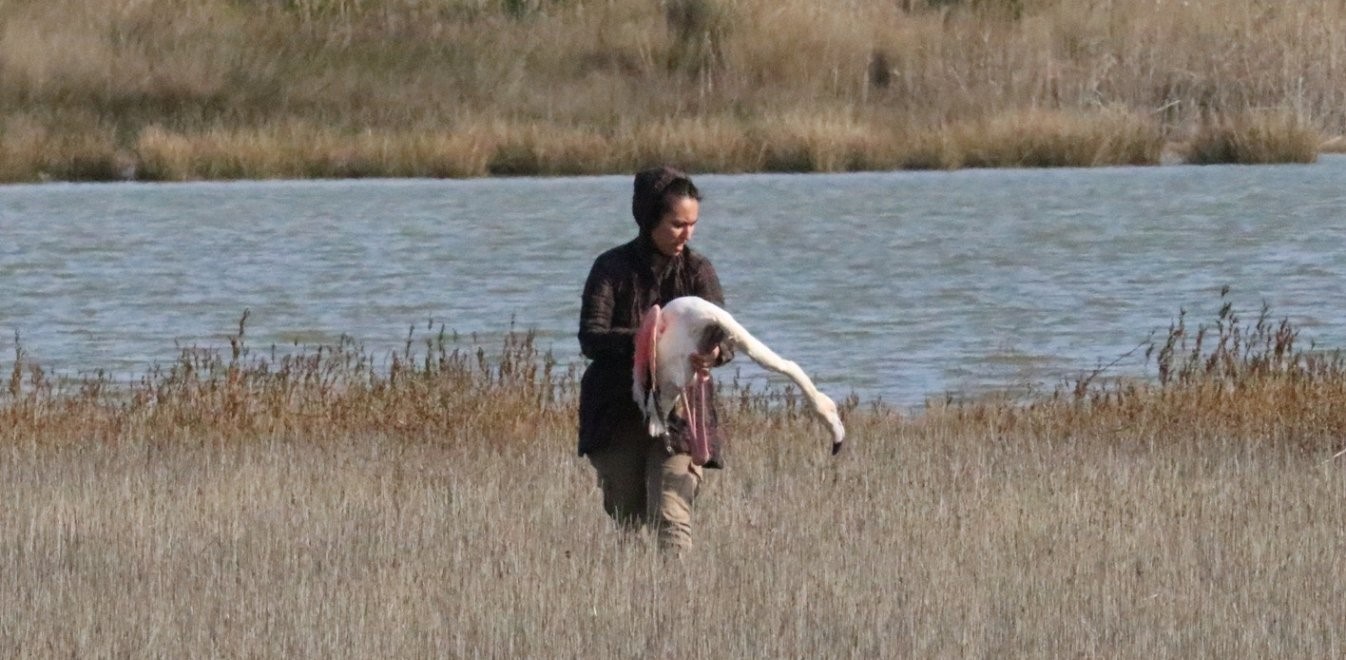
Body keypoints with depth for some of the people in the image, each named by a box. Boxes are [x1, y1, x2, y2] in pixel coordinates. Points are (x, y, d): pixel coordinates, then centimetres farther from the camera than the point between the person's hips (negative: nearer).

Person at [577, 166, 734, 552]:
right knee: (626, 521, 9)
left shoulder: (697, 271, 3)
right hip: (617, 416, 1)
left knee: (670, 519, -14)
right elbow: (590, 338, -13)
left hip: (679, 414, 0)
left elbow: (725, 335, -8)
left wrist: (714, 353, -33)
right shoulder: (612, 269, -2)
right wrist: (639, 340, -32)